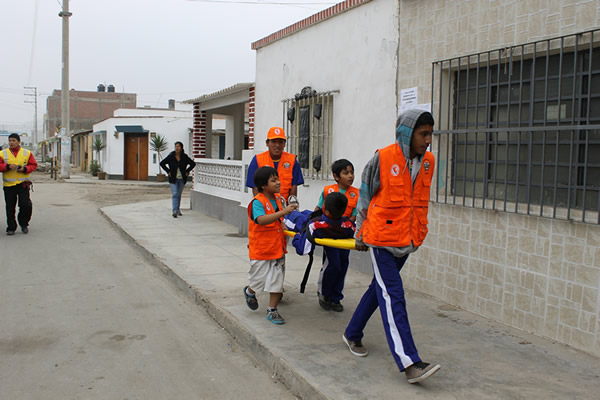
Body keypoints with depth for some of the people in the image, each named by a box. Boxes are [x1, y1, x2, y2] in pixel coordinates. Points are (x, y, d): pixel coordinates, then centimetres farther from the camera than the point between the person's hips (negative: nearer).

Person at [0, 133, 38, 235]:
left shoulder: (27, 153, 7)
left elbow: (33, 165, 6)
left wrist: (24, 169, -11)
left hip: (23, 184, 0)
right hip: (8, 185, 1)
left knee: (26, 205, -9)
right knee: (10, 208, 2)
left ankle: (24, 224, 15)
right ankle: (11, 228, 12)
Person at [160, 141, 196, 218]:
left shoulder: (184, 157, -2)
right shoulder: (170, 156, -6)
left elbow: (193, 164, 11)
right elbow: (162, 163, 3)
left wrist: (187, 171, 3)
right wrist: (168, 171, -3)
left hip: (182, 179, 2)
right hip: (173, 179, -2)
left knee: (179, 195, 12)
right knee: (175, 194, -12)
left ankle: (177, 209, 28)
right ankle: (175, 211, -17)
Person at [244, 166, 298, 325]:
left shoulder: (278, 199, 5)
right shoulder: (257, 202, -18)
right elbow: (261, 219, -38)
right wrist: (283, 212, -43)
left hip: (277, 247, 6)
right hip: (261, 249, -6)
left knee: (277, 280, 7)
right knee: (259, 279, 9)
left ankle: (272, 310, 17)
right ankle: (249, 292, 43)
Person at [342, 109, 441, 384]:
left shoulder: (427, 161, 3)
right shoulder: (383, 159, -13)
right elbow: (365, 198, -1)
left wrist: (418, 234, 17)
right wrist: (361, 235, 6)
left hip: (408, 241, 6)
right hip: (382, 239, -6)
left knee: (379, 290, 18)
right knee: (393, 298, -9)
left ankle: (352, 334, 37)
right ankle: (410, 363, -11)